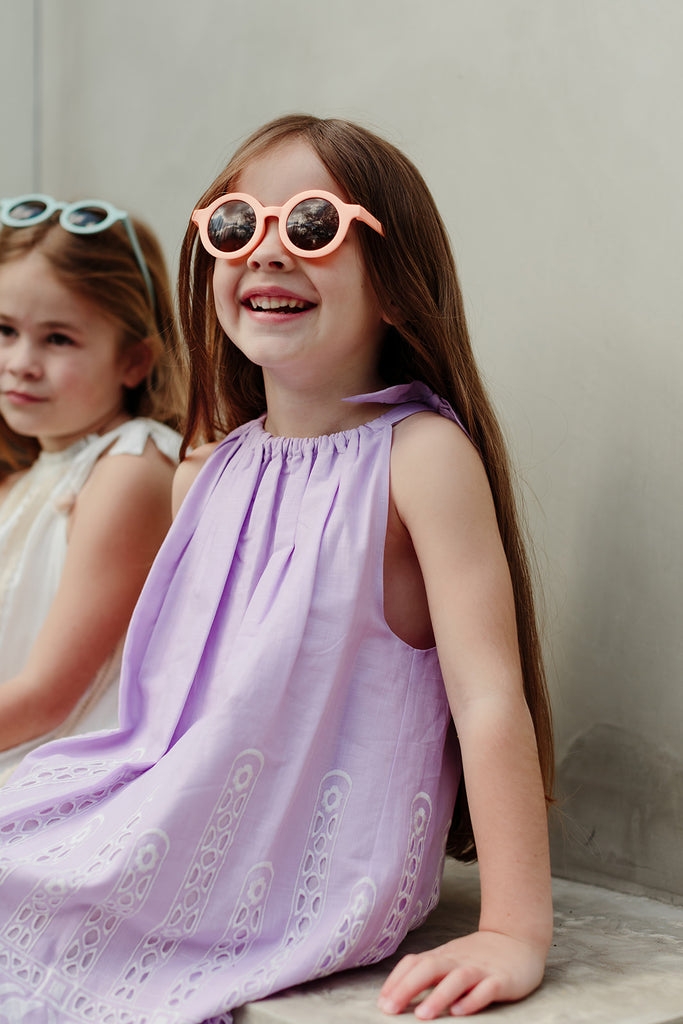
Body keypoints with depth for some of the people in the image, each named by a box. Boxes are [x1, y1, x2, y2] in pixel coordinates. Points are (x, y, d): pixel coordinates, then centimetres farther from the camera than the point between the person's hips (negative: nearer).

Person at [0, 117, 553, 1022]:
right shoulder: (206, 474, 6)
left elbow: (490, 694, -19)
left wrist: (516, 931, -22)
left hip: (314, 875, -6)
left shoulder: (419, 455, -14)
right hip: (180, 834, 6)